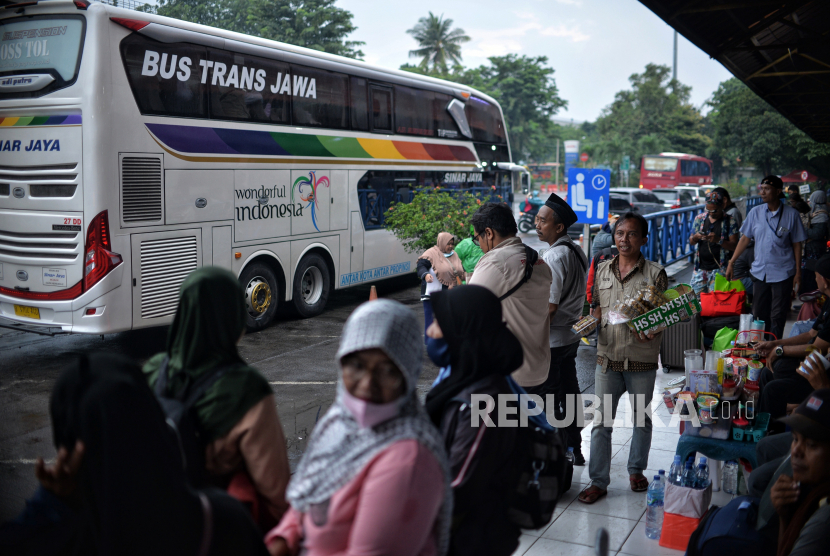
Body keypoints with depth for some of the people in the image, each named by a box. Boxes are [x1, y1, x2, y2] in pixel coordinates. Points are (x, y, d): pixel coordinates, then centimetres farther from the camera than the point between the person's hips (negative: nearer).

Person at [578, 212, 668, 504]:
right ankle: (598, 481, 12)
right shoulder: (603, 270, 7)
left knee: (642, 418, 15)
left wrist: (651, 332, -22)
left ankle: (636, 469, 35)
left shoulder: (655, 274, -5)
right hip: (607, 357, 2)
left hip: (642, 360, -2)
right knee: (601, 421, 3)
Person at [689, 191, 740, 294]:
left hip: (719, 269, -4)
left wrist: (718, 240, -22)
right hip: (700, 268, 4)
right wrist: (695, 237, -11)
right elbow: (691, 242, 13)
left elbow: (734, 246, -6)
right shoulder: (699, 219, 9)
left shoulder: (729, 221, -2)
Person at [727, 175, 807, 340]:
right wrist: (731, 263, 6)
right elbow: (745, 239, 9)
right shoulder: (755, 212, 2)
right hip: (760, 271, 3)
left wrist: (798, 272, -2)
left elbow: (797, 244, 0)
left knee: (777, 316, 3)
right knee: (759, 314, 10)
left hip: (783, 273, -3)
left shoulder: (791, 214, -5)